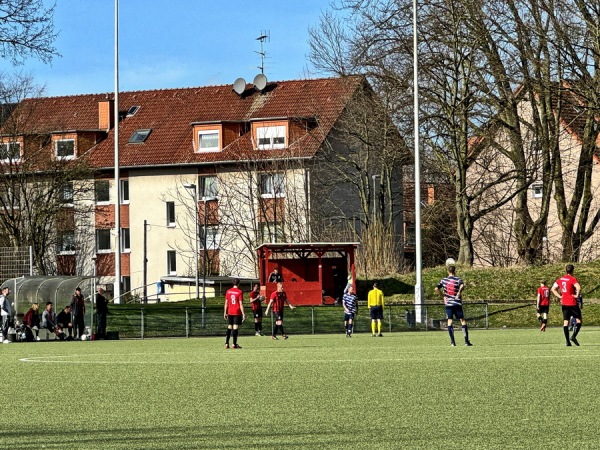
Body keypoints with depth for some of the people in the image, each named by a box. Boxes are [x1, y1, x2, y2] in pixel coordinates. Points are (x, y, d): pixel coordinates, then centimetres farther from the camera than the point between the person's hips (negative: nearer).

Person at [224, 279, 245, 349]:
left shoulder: (228, 291, 5)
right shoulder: (239, 292, -8)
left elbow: (226, 303, 8)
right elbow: (241, 304, -10)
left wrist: (225, 313, 14)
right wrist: (243, 314, -8)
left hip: (230, 312, 4)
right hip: (237, 312, -4)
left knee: (229, 327, 12)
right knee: (235, 327, -3)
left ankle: (226, 343, 7)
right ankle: (234, 344, -4)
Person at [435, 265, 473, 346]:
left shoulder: (443, 280, 6)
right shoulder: (457, 280, -5)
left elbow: (436, 289, 0)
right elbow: (462, 286, -26)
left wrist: (443, 295, 11)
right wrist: (459, 293, -11)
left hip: (448, 304, 2)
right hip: (457, 303, -2)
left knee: (449, 321, 6)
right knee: (463, 321, 3)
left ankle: (452, 342, 0)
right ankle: (466, 341, -2)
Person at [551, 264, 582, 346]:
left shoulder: (560, 279, 9)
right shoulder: (573, 279, -11)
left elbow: (553, 289, 14)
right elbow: (579, 288, -27)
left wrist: (559, 296, 10)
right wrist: (577, 295, -12)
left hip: (564, 303, 6)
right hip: (572, 303, -6)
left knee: (565, 322, 5)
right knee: (579, 320, 4)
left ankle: (567, 341, 2)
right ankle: (573, 336, -14)